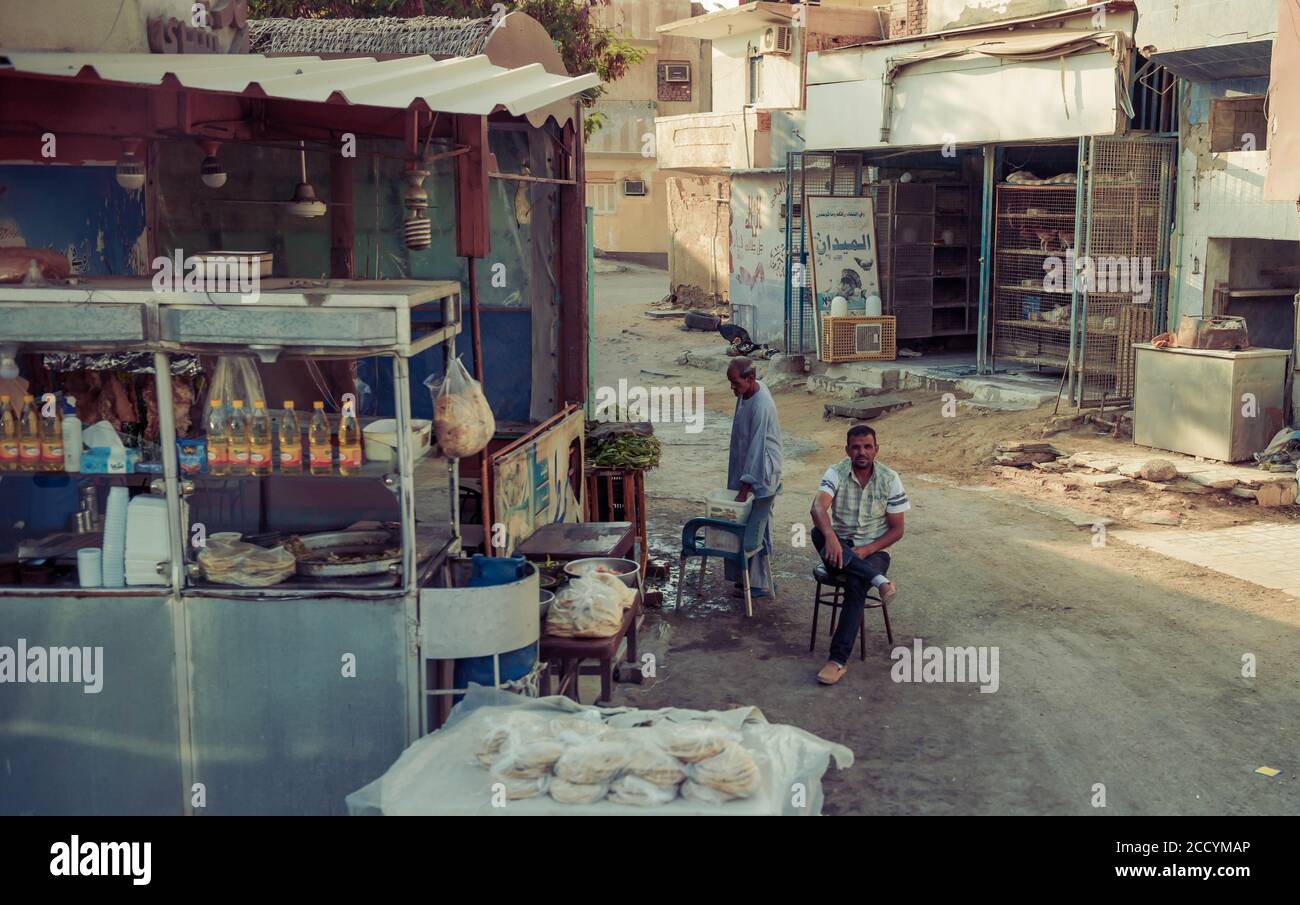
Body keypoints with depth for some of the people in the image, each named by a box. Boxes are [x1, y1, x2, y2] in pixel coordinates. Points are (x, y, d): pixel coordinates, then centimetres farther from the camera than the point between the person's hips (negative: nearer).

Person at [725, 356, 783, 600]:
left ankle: (760, 584, 7)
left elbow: (757, 449, -29)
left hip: (760, 472, -9)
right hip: (743, 466, 9)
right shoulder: (746, 392, 2)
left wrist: (744, 490, -28)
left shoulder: (761, 406, -28)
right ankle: (745, 576, 24)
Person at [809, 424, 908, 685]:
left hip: (873, 550, -1)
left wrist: (866, 550, -17)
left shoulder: (890, 479, -3)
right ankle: (879, 580, -38)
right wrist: (830, 537, -44)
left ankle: (839, 660, -34)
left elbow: (896, 530, -1)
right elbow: (818, 508, -24)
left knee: (856, 584, -34)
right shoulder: (836, 473, -5)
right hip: (840, 547, 1)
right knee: (818, 533, -33)